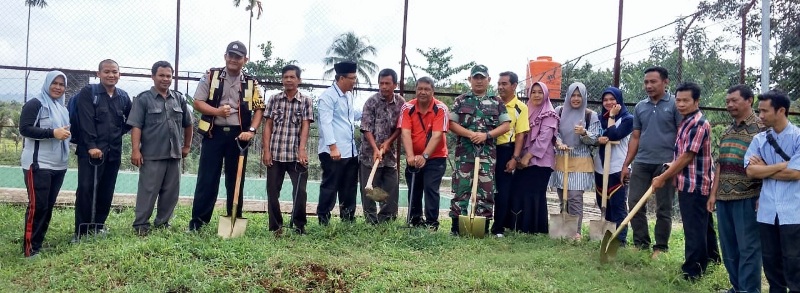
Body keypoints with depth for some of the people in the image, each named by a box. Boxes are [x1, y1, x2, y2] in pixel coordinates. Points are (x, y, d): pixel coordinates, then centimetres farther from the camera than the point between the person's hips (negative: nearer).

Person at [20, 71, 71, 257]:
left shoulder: (63, 108, 17)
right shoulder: (35, 104, -5)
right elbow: (24, 129, -15)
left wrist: (67, 134, 9)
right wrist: (52, 133, -22)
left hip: (59, 165, 7)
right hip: (38, 165, -7)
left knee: (48, 206, 9)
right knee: (37, 206, -9)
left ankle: (38, 244, 17)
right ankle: (30, 249, -3)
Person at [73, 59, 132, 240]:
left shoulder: (123, 97, 11)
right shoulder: (88, 92, -3)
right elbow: (86, 121, -12)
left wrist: (120, 132, 8)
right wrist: (91, 146, -20)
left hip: (114, 152, 5)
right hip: (90, 150, -5)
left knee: (106, 191, 9)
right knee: (86, 190, -6)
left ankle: (98, 225, 23)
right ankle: (81, 231, 2)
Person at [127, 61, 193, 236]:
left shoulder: (179, 99, 11)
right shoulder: (143, 99, -3)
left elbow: (188, 124, 20)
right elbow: (136, 126, -8)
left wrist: (187, 146, 19)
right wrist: (135, 150, -15)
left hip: (174, 155, 5)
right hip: (152, 155, -5)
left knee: (171, 192, 9)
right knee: (148, 191, -1)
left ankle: (162, 223, 21)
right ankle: (141, 225, 7)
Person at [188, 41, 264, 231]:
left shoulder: (251, 84, 7)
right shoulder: (211, 76, 4)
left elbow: (259, 109, 5)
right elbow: (198, 102, -1)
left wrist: (251, 130, -10)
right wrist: (217, 111, -18)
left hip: (238, 135, 1)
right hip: (214, 133, -1)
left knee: (236, 180, 8)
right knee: (207, 179, 0)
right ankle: (197, 221, 6)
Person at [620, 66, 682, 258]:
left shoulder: (675, 104, -3)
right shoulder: (640, 107, 11)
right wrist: (626, 164, 9)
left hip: (666, 163, -4)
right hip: (641, 163, 5)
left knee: (663, 209, 5)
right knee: (635, 203, 3)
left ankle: (660, 248, 15)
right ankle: (640, 244, 15)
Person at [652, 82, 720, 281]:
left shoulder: (699, 124, -18)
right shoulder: (687, 122, 13)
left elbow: (687, 156, -19)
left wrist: (663, 178, -13)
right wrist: (671, 168, 11)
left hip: (694, 185, -10)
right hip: (691, 183, 10)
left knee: (694, 229, -3)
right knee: (704, 227, 20)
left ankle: (693, 272, 5)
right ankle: (711, 262, 33)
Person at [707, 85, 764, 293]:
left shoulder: (760, 128, -6)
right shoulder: (727, 131, 15)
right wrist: (713, 193, 13)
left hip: (747, 198, -7)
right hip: (724, 198, 7)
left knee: (748, 247, -1)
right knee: (728, 247, 12)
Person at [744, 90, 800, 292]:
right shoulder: (759, 140, 7)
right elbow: (751, 171, -3)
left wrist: (765, 169, -3)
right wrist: (782, 165, -11)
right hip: (767, 211, 4)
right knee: (771, 261, 12)